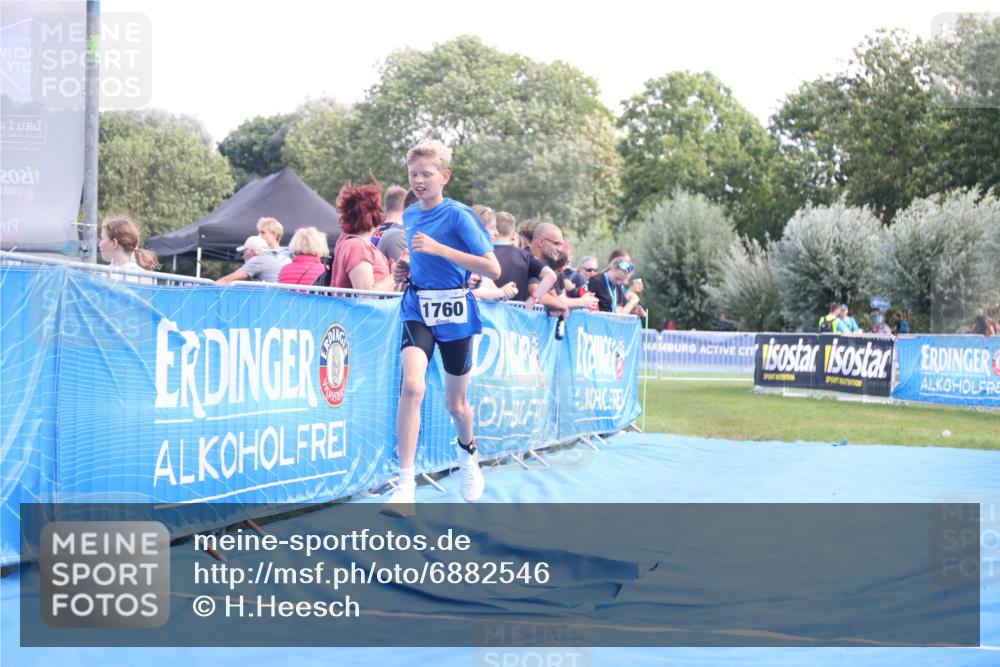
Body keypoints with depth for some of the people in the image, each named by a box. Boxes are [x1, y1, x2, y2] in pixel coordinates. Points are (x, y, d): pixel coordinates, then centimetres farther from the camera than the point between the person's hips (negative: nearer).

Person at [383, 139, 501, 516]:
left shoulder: (458, 215, -11)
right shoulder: (409, 216, 8)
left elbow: (492, 269, -19)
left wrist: (439, 248, -25)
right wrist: (407, 269, 2)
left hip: (454, 314, -3)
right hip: (418, 311, 3)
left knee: (455, 404, 11)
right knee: (412, 386, -22)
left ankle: (468, 452, 48)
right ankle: (406, 487, -24)